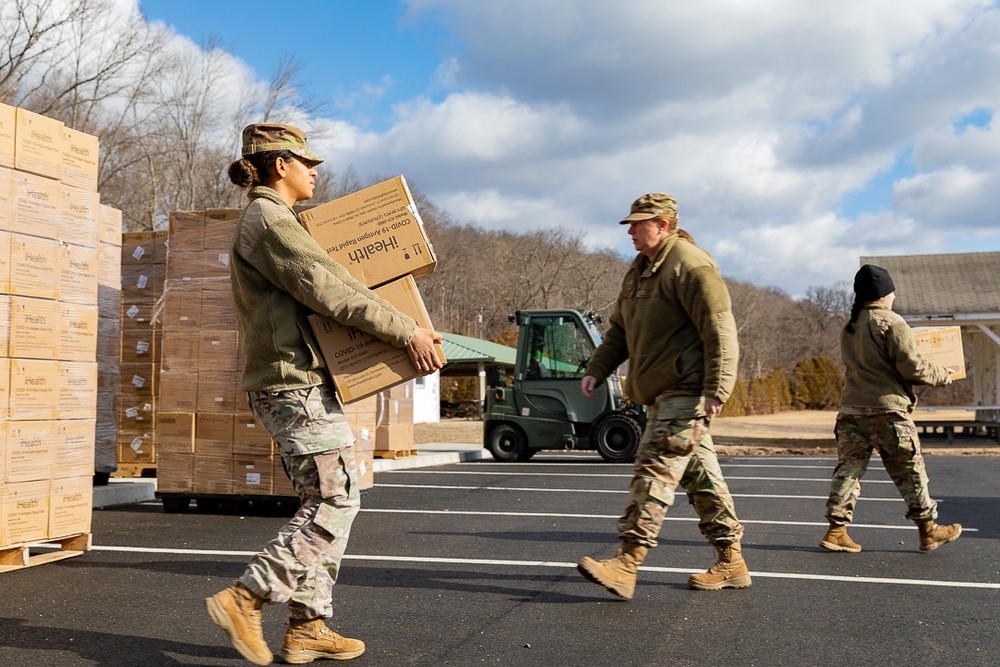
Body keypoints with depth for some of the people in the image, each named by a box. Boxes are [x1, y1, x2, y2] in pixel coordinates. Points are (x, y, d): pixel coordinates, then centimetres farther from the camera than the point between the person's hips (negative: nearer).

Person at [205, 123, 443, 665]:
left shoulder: (266, 222, 21)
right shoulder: (268, 220, -12)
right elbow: (328, 290, -20)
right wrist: (406, 331, -19)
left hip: (293, 383, 10)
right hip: (295, 383, -10)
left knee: (324, 502, 10)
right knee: (335, 500, -9)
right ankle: (242, 599, -5)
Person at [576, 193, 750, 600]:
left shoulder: (690, 265, -12)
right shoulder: (639, 271, 18)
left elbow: (720, 332, -19)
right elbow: (619, 329, 24)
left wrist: (716, 390, -25)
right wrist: (597, 369, 12)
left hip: (685, 391, -10)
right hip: (662, 394, 10)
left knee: (654, 468, -14)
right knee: (700, 475, 12)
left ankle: (626, 564, -16)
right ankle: (731, 564, 20)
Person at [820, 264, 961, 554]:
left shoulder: (848, 327, 14)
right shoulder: (892, 323, -9)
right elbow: (911, 366, -12)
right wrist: (941, 375, 6)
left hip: (851, 410, 6)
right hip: (887, 409, -6)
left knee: (848, 468, 6)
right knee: (910, 471, 7)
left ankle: (836, 530, 2)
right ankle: (928, 530, 18)